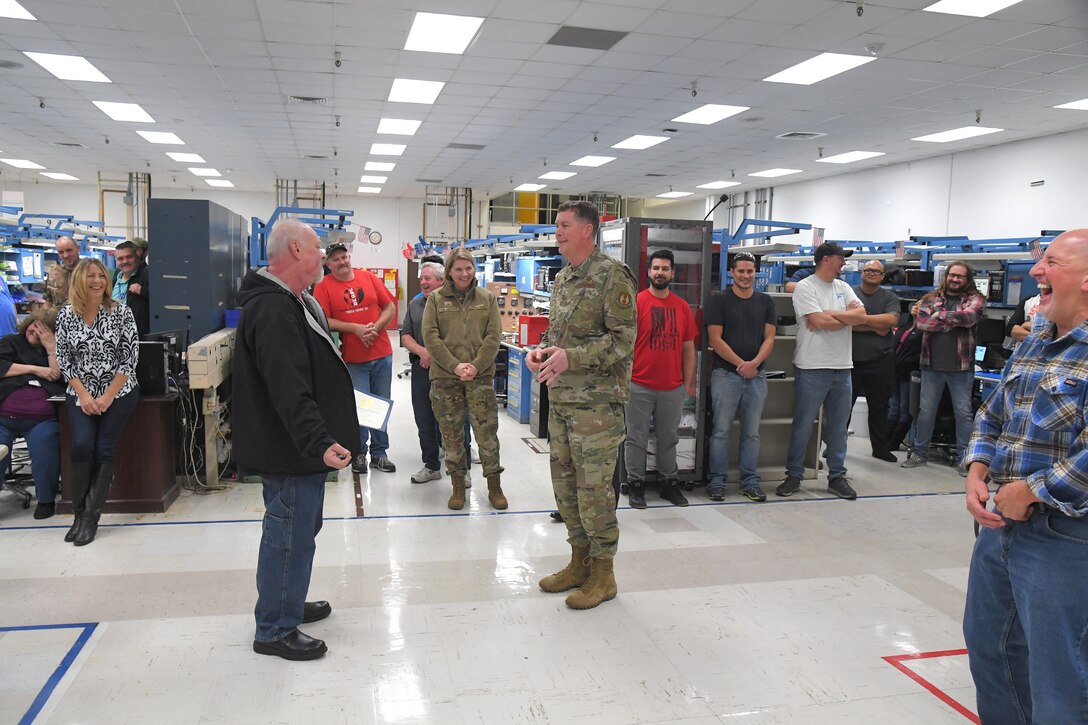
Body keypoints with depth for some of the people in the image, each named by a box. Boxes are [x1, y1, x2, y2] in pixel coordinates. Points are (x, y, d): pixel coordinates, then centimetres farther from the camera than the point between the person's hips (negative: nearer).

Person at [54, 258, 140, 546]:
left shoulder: (121, 312, -5)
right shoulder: (66, 315, 1)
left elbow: (130, 357, -7)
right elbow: (63, 360, 2)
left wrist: (108, 396, -12)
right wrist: (84, 395, -9)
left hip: (119, 392, -1)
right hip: (80, 394, 1)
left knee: (104, 449, -14)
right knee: (82, 445, -19)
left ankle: (91, 517, -3)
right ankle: (79, 513, -2)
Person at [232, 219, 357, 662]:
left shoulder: (291, 302, 13)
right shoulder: (272, 311, -23)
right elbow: (288, 388, -33)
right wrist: (319, 442, -39)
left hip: (299, 445, 11)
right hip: (289, 449, -11)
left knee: (298, 527, 23)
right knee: (290, 535, 0)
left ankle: (287, 604, 40)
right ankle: (275, 631, 15)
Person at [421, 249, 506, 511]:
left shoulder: (487, 298, 6)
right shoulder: (436, 298, 4)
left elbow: (494, 335, 1)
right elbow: (430, 336, -3)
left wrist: (476, 366, -11)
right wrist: (455, 365, -12)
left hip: (480, 375, 0)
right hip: (444, 376, 0)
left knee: (487, 431, 0)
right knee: (451, 433, 7)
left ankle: (494, 486, 14)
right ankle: (458, 486, 21)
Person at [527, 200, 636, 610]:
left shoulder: (612, 276, -12)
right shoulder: (563, 278, 15)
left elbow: (623, 338, -17)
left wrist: (572, 357, -24)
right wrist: (542, 351, 2)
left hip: (597, 402, -9)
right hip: (560, 398, 9)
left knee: (594, 488, -2)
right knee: (565, 483, 15)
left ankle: (602, 574, 14)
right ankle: (579, 561, 30)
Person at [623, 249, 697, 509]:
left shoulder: (682, 306, 7)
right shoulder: (637, 302, -5)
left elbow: (688, 347, 11)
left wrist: (688, 382, 9)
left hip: (673, 387, 4)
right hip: (640, 386, -4)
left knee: (669, 438, 15)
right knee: (637, 438, 5)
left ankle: (669, 483, 27)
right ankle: (635, 485, 17)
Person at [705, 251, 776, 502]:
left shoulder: (766, 301, 12)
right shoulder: (719, 300, 0)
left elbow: (769, 338, 7)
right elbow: (715, 339, -5)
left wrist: (755, 363, -10)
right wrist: (741, 364, -9)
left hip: (756, 375, 3)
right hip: (725, 374, -3)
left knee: (752, 432, 8)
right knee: (721, 430, 0)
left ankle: (750, 481, 16)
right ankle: (717, 481, 8)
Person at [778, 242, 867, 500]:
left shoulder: (843, 287, 14)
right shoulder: (805, 287, -6)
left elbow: (861, 315, -1)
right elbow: (819, 322, -18)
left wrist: (829, 314, -12)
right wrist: (847, 315, -3)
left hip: (842, 367, 6)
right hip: (813, 368, -6)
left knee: (838, 427, 13)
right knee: (802, 427, 2)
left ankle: (837, 476, 23)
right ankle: (794, 476, 13)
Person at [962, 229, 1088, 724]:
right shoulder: (1032, 344, 10)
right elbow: (991, 416, 16)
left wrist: (1028, 492, -18)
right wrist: (977, 475, 1)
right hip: (1001, 523, 9)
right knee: (986, 641, 23)